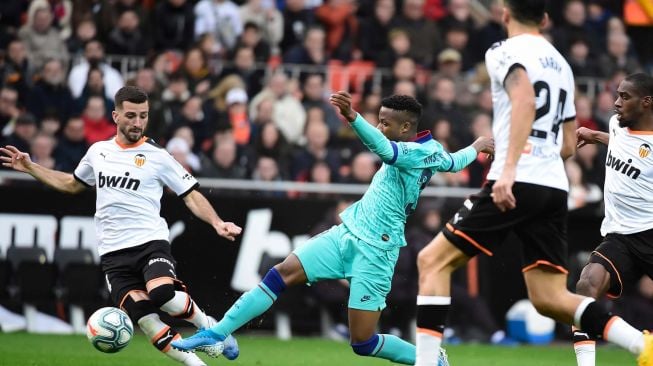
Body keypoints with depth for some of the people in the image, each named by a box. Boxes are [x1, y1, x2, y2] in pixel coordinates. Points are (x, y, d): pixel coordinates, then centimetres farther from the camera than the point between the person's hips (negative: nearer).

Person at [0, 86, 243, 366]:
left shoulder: (157, 156, 2)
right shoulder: (98, 151, 14)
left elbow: (191, 196, 4)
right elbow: (72, 184, 32)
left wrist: (216, 223, -12)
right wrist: (30, 168, 28)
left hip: (150, 242, -3)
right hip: (114, 253, 3)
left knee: (162, 294, -34)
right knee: (146, 320, -16)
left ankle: (207, 326, -6)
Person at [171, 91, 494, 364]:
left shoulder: (419, 152, -17)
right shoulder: (433, 151, 10)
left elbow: (383, 148, -37)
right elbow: (454, 162, 28)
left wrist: (352, 118, -53)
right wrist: (477, 146, 50)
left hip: (374, 251, -9)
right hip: (347, 233, 9)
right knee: (281, 274, -6)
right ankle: (216, 334, -4)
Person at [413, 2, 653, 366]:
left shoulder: (505, 51, 0)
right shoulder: (561, 64, 23)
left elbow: (525, 100, -20)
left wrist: (508, 169, -28)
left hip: (518, 184, -7)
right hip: (555, 188, 7)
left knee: (433, 261, 3)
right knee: (551, 299, 5)